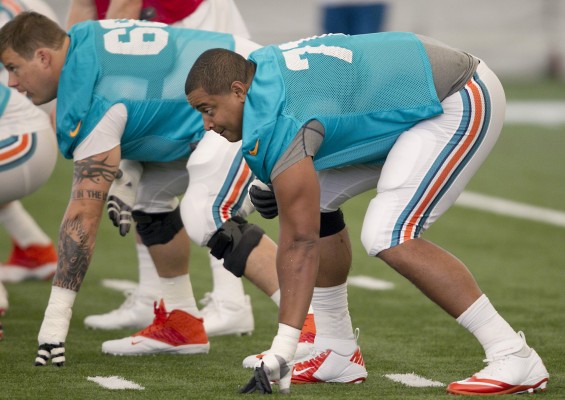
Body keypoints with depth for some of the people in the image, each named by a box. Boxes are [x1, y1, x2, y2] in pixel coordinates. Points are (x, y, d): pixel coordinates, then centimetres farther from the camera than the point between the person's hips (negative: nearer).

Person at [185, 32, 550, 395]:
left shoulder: (278, 122, -26)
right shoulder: (260, 65, 2)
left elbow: (299, 242, -29)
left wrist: (281, 349, -30)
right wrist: (279, 186, 6)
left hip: (462, 105, -11)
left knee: (389, 239, -21)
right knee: (317, 199, 7)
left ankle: (515, 359, -16)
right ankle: (336, 352, 13)